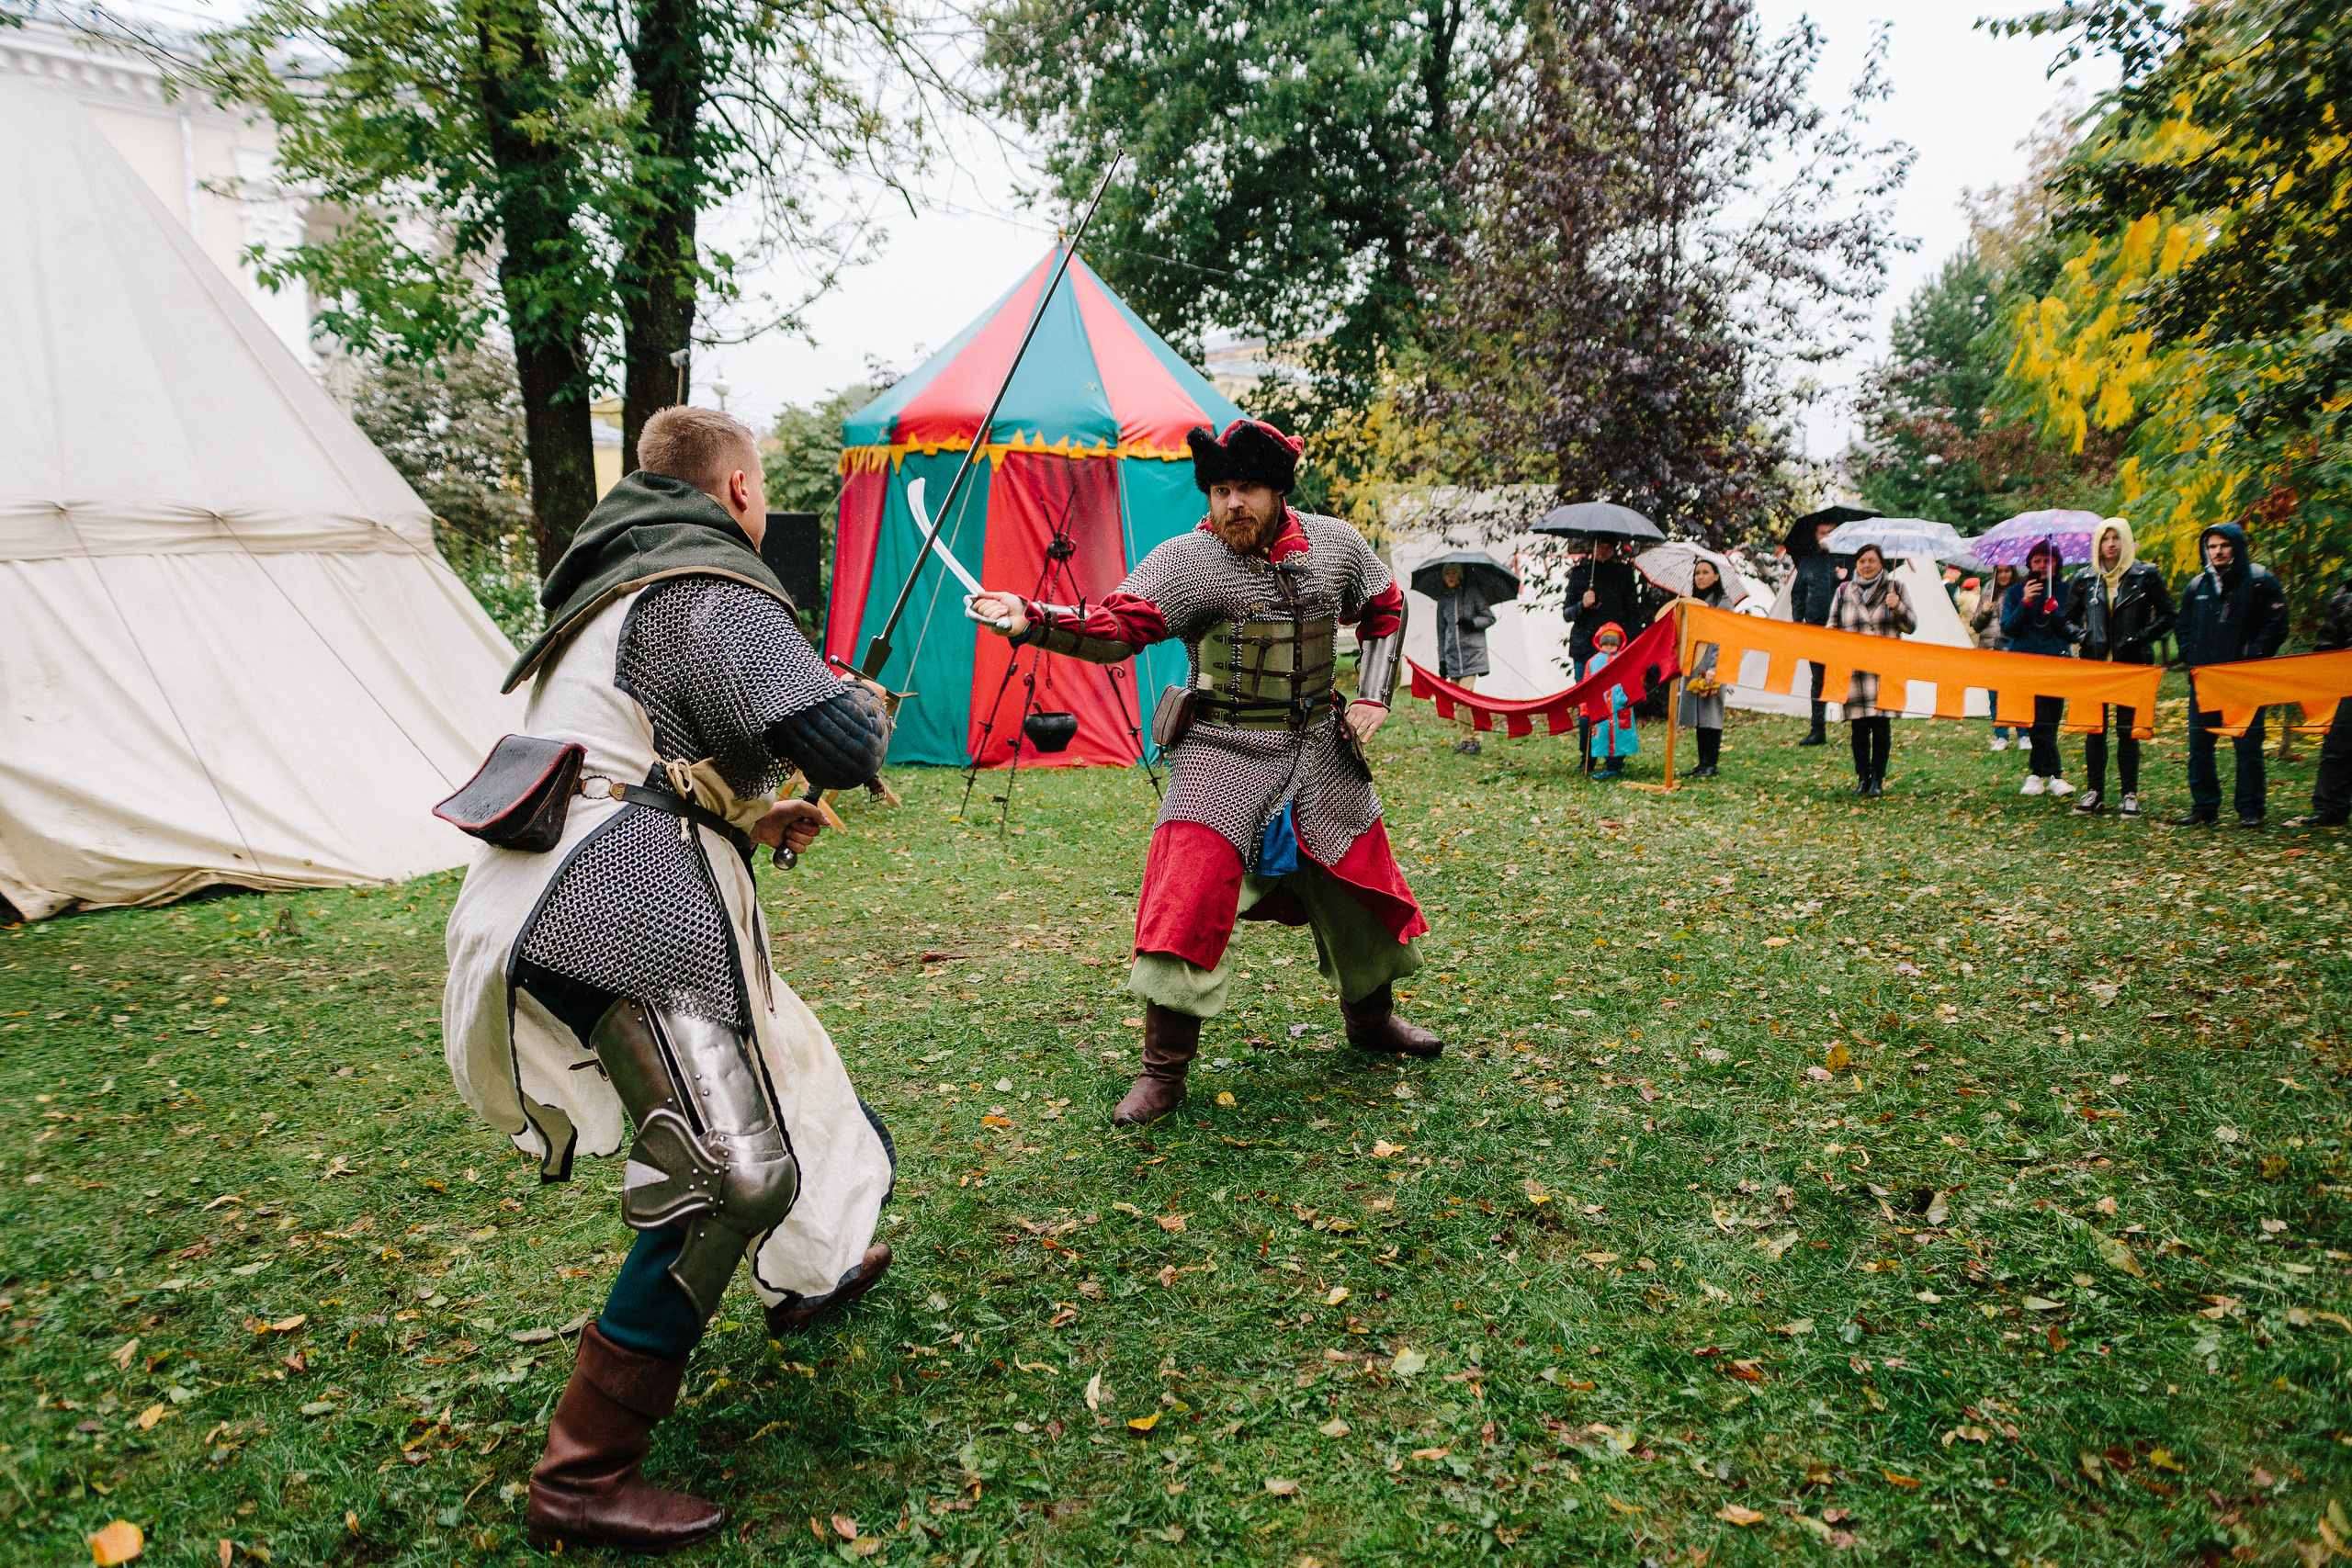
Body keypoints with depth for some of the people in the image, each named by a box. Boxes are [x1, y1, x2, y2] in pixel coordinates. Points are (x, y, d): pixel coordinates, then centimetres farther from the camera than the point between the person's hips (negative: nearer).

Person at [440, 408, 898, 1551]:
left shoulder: (618, 581, 24)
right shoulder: (712, 590, -9)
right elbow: (834, 741, -21)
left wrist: (745, 818, 25)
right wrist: (871, 715, 3)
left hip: (588, 900, 11)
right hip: (616, 913, -11)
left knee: (770, 1059, 26)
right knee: (731, 1169, -16)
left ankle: (806, 1274, 46)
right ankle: (582, 1477, -8)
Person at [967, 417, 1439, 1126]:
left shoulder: (1335, 545, 1)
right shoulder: (1186, 560, -12)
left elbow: (1385, 609, 17)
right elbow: (1116, 627, -23)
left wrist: (1372, 696, 6)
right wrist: (1031, 618, -40)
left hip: (1320, 750, 5)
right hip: (1224, 755, -4)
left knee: (1360, 880, 15)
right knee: (1187, 898, -16)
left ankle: (1372, 1018, 42)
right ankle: (1163, 1070, -2)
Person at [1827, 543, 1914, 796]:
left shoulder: (1895, 589, 9)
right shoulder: (1843, 591, 13)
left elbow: (1911, 626, 7)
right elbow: (1833, 626, 20)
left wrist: (1898, 607, -11)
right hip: (1854, 668, 1)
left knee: (1881, 723, -3)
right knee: (1859, 725, -1)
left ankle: (1878, 779, 7)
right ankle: (1862, 777, 11)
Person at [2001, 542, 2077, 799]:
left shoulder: (2066, 591, 9)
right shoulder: (2016, 591, 10)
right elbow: (2007, 629, 0)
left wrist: (2055, 611, -15)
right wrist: (2025, 603, -14)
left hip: (2057, 663, 1)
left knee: (2048, 721, -2)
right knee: (2041, 721, -10)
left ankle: (2037, 774, 8)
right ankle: (2055, 775, -5)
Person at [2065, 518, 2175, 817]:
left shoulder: (2146, 576, 0)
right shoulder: (2085, 578, 7)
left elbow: (2166, 617, 3)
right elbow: (2068, 619, 15)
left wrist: (2140, 638, -10)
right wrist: (2082, 637, -3)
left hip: (2132, 664, -2)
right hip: (2095, 663, 2)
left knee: (2128, 730, 0)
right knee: (2094, 729, 3)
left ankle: (2130, 795, 7)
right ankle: (2095, 792, 11)